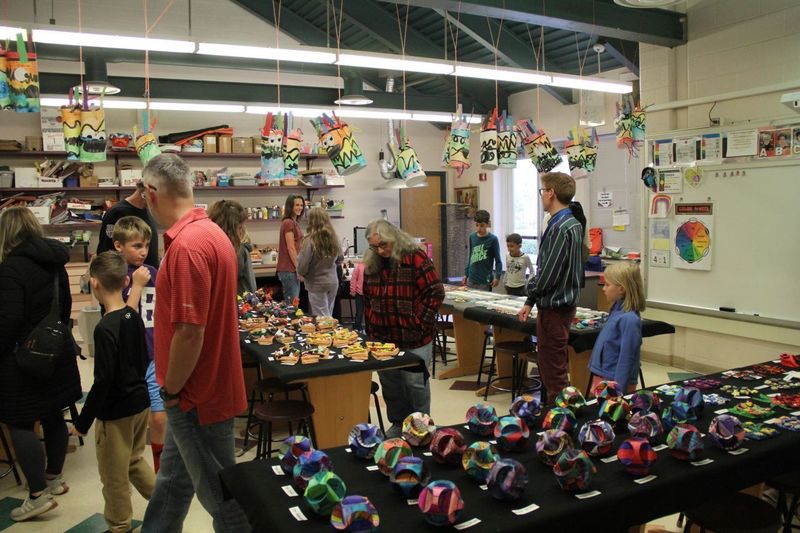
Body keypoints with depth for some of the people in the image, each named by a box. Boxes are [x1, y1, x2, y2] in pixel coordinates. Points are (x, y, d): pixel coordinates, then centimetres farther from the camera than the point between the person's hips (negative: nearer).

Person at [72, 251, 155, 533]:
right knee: (135, 460, 25)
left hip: (116, 412, -8)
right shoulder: (134, 317, -1)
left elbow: (102, 381, -21)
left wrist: (82, 422, -12)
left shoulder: (105, 328, -23)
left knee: (114, 475, 11)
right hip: (140, 402, 8)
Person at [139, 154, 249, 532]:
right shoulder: (210, 232, 6)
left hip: (197, 396, -10)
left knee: (221, 495, 9)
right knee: (173, 479, 25)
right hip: (201, 388, 10)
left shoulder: (186, 245, -25)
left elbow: (190, 332, -28)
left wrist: (171, 391, -12)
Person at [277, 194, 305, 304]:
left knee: (294, 303, 14)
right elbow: (291, 248, -17)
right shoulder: (288, 223, -13)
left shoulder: (294, 223, 17)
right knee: (292, 304, -6)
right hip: (289, 270, -10)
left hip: (292, 270, 10)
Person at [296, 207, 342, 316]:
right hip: (333, 282, 5)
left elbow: (302, 268, -19)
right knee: (328, 317, 19)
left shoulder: (310, 241, -20)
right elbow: (339, 258, 13)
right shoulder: (333, 238, -3)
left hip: (317, 285, -5)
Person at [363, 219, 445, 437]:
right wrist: (372, 328, 9)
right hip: (383, 338, 5)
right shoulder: (372, 264, 7)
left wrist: (420, 323, -12)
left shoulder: (415, 258, -10)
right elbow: (367, 298, 17)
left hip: (414, 339, -5)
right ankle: (398, 423, 31)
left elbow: (435, 293, -11)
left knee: (415, 382, 2)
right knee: (389, 383, 13)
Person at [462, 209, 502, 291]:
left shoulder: (492, 239, -6)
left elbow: (498, 261, -5)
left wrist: (497, 277, -17)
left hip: (485, 281, -5)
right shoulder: (472, 237, 8)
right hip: (471, 280, 5)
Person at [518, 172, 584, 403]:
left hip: (554, 307, -10)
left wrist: (531, 295, -2)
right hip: (561, 303, 10)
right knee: (549, 365, 20)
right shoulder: (572, 224, 12)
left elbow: (548, 273, -22)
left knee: (554, 370, -1)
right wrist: (531, 302, 14)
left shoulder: (560, 228, -20)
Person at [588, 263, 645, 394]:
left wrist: (618, 389, -18)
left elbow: (626, 358, -20)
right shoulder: (616, 311, 5)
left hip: (614, 382, -8)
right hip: (601, 377, 8)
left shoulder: (629, 319, -21)